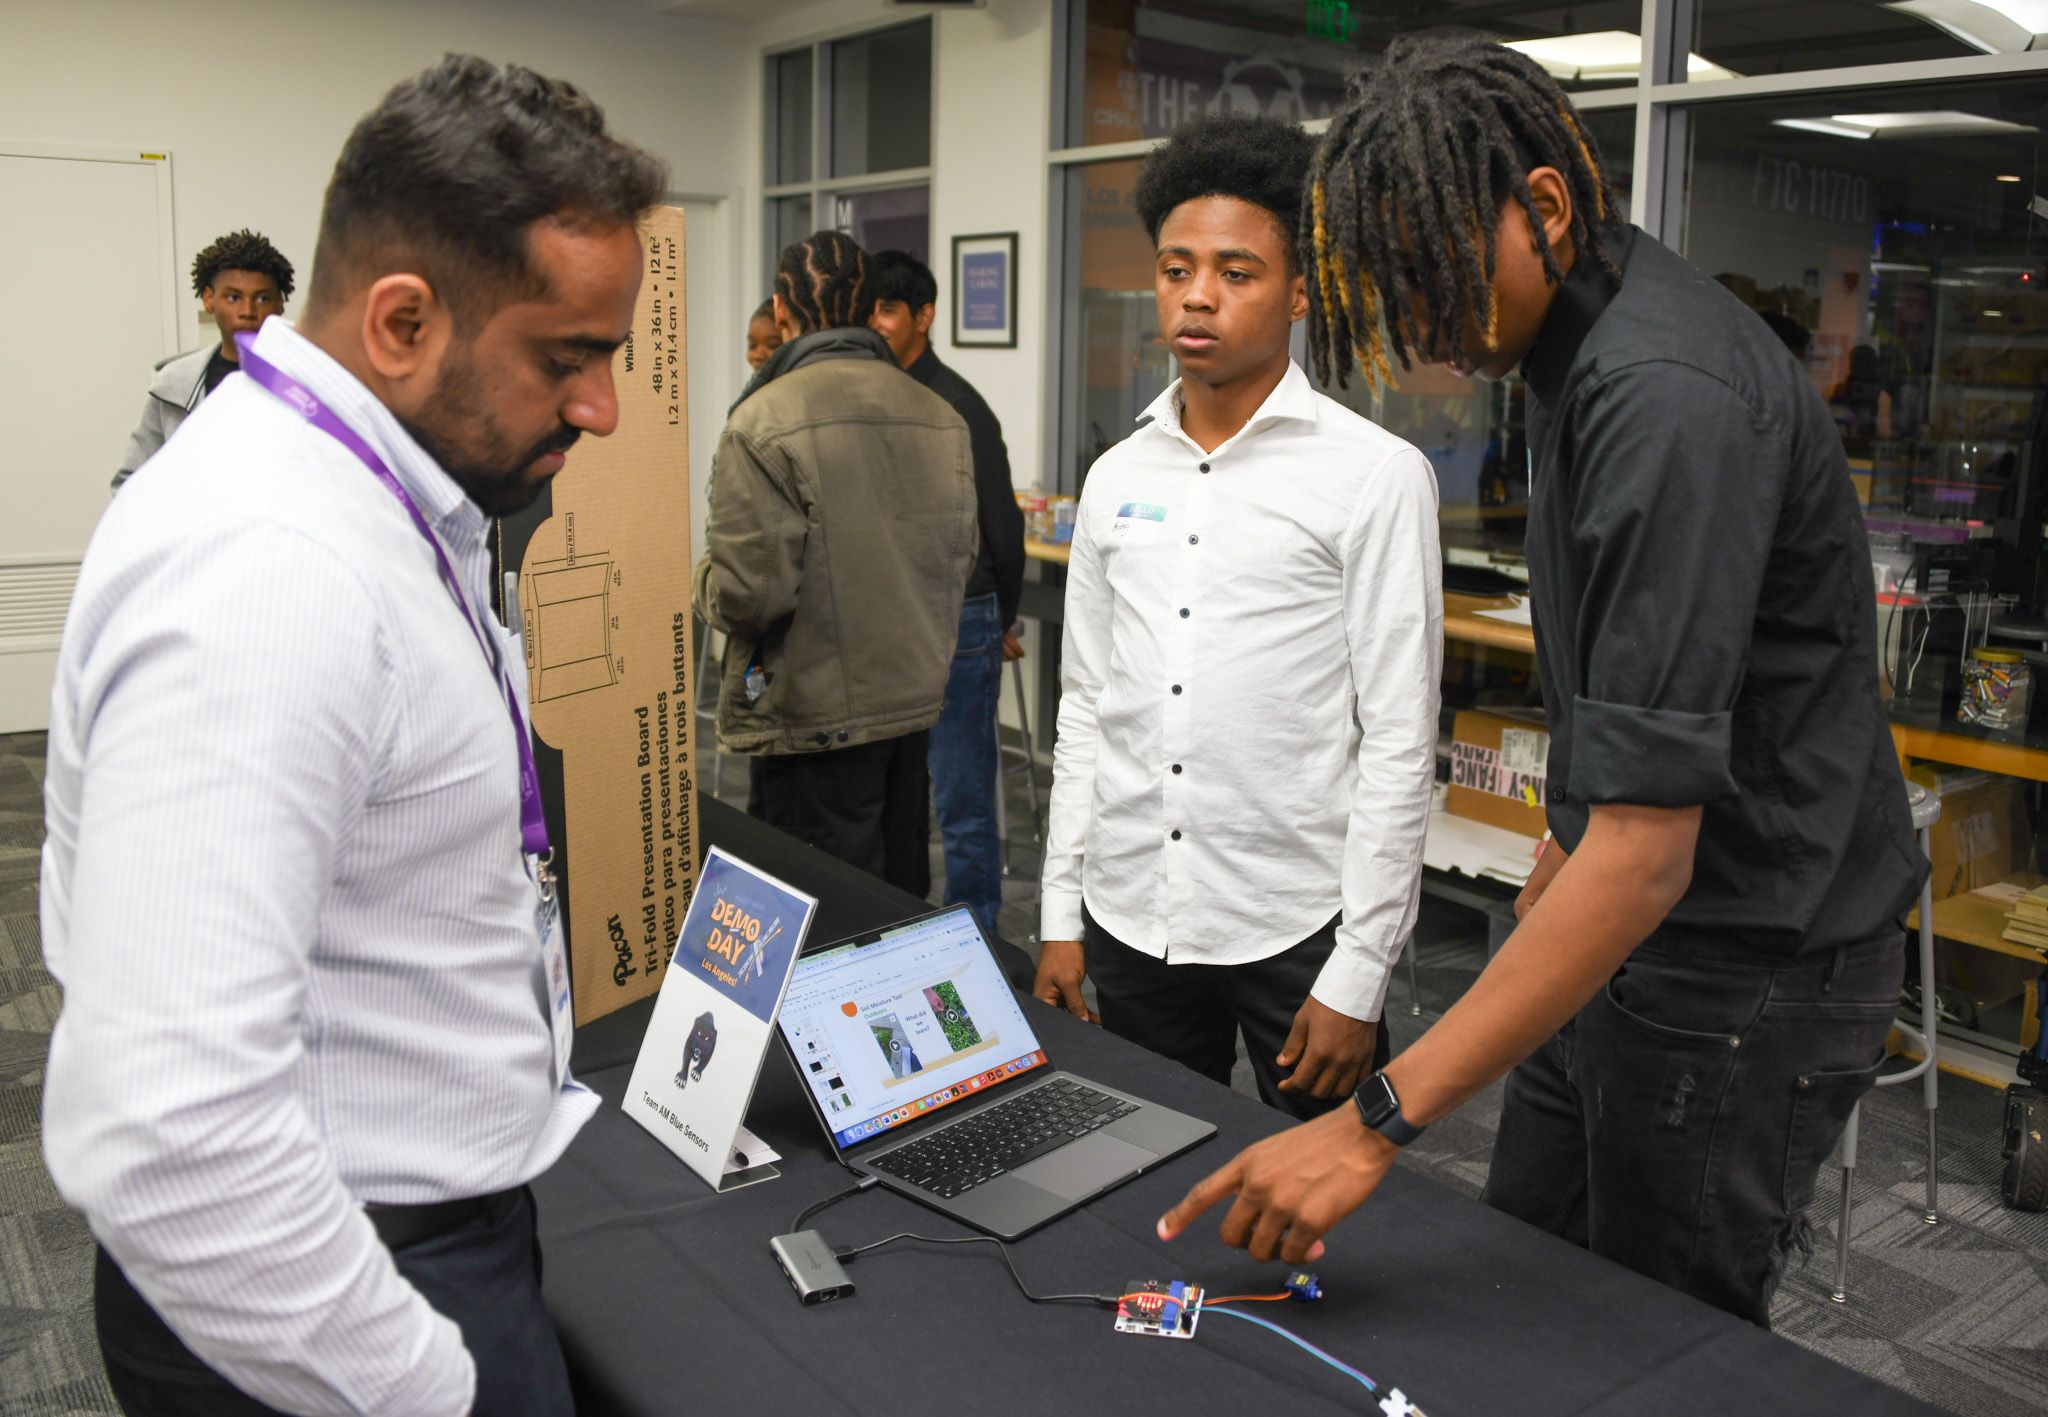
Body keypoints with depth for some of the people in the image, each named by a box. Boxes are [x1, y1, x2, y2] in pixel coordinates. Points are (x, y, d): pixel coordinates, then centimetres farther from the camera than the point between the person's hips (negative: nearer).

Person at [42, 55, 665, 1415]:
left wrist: (512, 1086, 15)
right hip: (331, 1296, -9)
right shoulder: (267, 567, -28)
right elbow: (170, 1127, -33)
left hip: (445, 1223, 9)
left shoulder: (391, 508, 5)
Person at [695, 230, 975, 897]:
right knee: (902, 904, 19)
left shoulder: (764, 423, -16)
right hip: (918, 703, 7)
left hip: (815, 720, -6)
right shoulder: (941, 416, 4)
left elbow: (749, 595, -19)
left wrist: (704, 577, 3)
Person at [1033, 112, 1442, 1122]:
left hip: (1297, 928, -4)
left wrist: (1358, 976, -11)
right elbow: (1085, 706, 12)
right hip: (1130, 918, 5)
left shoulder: (1375, 476, -8)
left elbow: (1398, 743, -10)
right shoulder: (1117, 477, 7)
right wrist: (1060, 915, 10)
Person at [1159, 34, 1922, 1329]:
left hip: (1745, 967, -9)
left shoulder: (1670, 395, -28)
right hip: (1627, 929, 9)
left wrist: (1380, 1122, -31)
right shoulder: (1585, 348, 5)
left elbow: (1647, 850, -32)